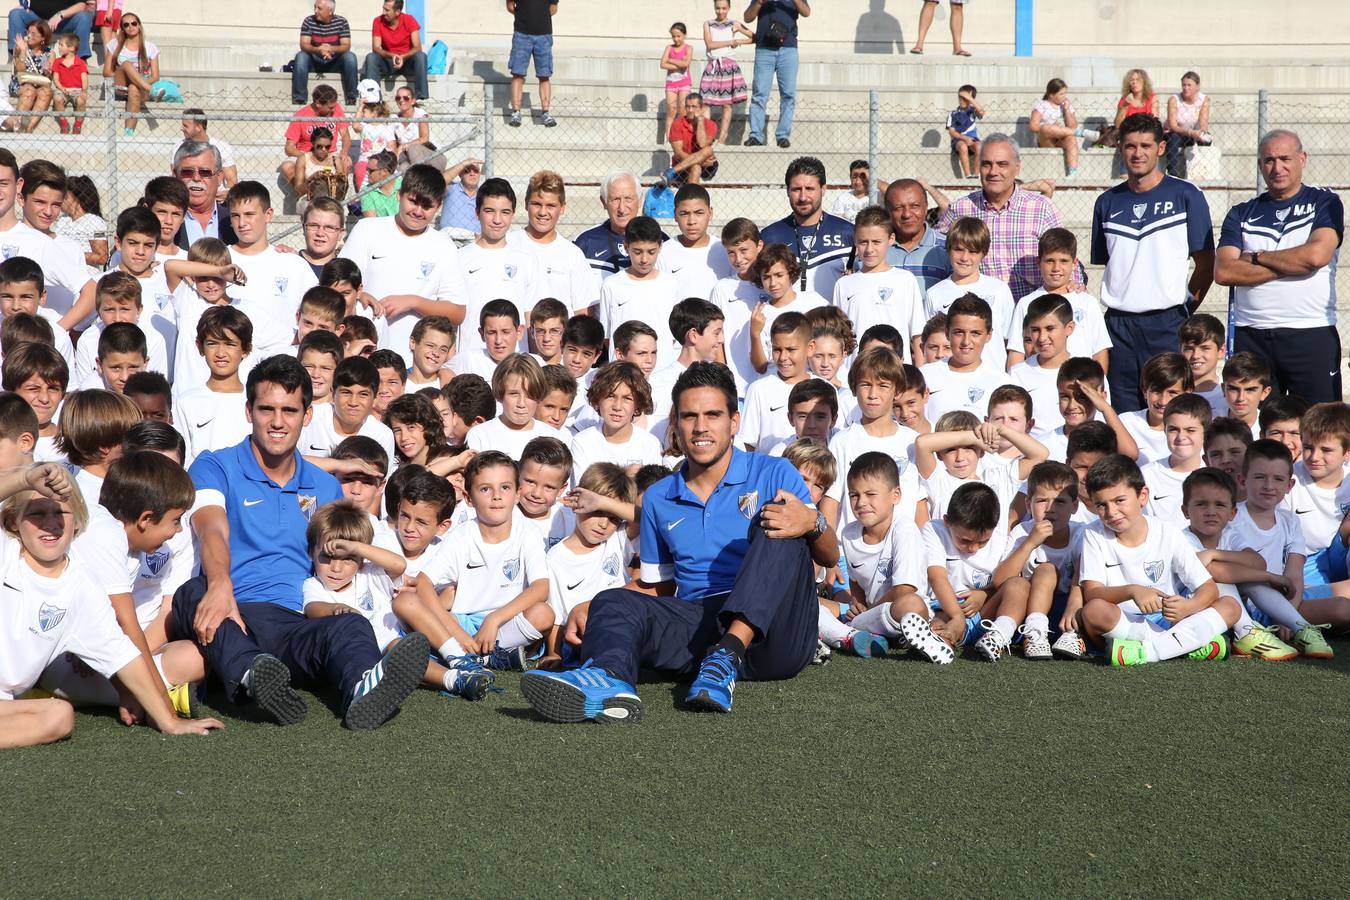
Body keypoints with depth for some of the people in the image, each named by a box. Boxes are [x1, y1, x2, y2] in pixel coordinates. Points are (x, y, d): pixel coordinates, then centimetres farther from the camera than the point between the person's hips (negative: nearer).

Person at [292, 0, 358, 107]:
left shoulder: (341, 22, -7)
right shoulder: (308, 21, -7)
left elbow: (346, 46, -14)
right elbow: (304, 45, -15)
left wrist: (332, 49, -36)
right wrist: (318, 50, -37)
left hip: (335, 62, 0)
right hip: (314, 61, 0)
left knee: (350, 57, -29)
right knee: (301, 56, -30)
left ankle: (351, 98, -21)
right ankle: (298, 99, -29)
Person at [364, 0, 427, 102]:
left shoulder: (409, 20, -11)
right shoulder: (378, 21, -8)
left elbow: (417, 48, -16)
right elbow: (376, 48, -14)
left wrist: (403, 57, -35)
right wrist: (392, 55, -33)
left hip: (407, 61, -1)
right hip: (387, 62, 1)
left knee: (421, 56, -30)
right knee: (371, 57, -26)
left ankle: (421, 97, -33)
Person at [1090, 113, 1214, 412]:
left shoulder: (1185, 195, 1)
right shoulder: (1108, 202, 12)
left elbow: (1206, 265, 2)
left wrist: (1186, 307, -3)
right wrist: (1115, 303, 8)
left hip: (1167, 323, -3)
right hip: (1119, 324, 3)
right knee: (1123, 414, 4)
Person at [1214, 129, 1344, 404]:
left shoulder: (1325, 203, 7)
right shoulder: (1241, 214, 13)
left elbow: (1317, 255, -12)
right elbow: (1223, 272, -2)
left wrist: (1255, 257, -1)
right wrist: (1291, 264, -7)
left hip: (1312, 336, -2)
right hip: (1251, 338, 2)